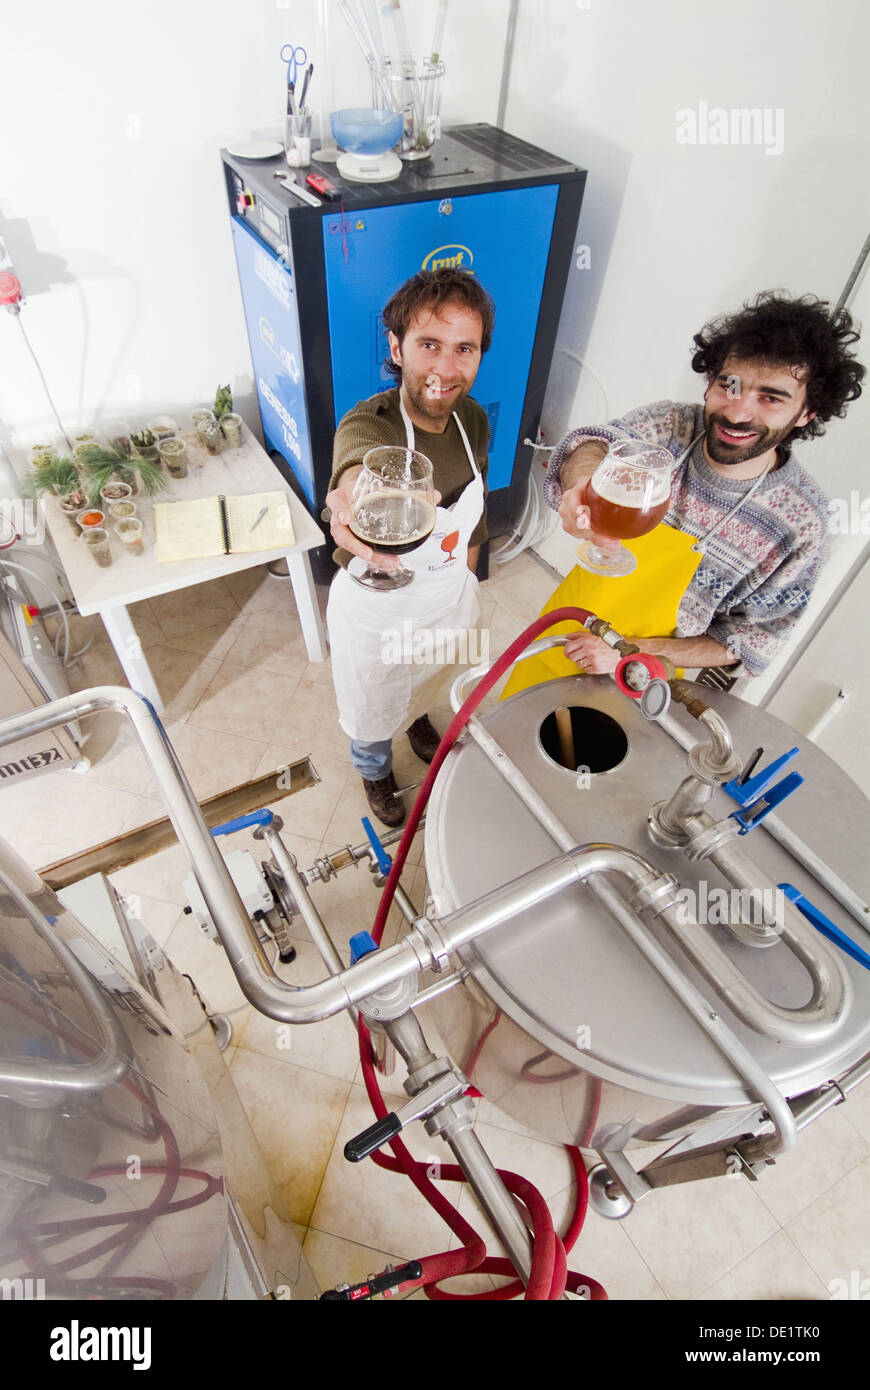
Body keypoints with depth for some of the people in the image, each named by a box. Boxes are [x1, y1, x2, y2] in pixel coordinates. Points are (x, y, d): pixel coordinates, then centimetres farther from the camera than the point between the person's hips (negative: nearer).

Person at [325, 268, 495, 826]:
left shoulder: (474, 419, -13)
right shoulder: (367, 423, -33)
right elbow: (359, 468, -59)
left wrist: (465, 576, 14)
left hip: (449, 599, 5)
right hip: (375, 609, -5)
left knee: (426, 682, 35)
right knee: (372, 706, 24)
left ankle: (416, 718, 73)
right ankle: (375, 771, 60)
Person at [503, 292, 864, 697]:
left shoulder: (801, 524, -18)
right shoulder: (666, 424, -15)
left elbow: (757, 637, -12)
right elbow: (598, 440, -35)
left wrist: (634, 651, -22)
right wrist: (586, 479, -61)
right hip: (562, 630, 2)